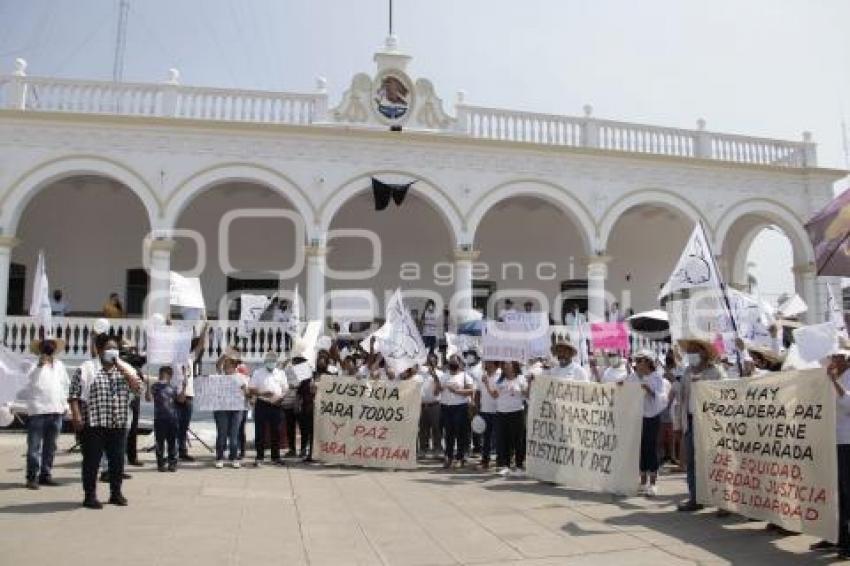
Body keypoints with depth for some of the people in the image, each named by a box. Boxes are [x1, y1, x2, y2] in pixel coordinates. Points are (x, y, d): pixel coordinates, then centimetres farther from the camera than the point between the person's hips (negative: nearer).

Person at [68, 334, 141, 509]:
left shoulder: (124, 369, 13)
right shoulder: (86, 370, 0)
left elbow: (136, 386, -2)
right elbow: (74, 395, -4)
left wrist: (120, 367, -6)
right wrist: (76, 415, -15)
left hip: (118, 425, 4)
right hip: (93, 424, -4)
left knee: (117, 460, 9)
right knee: (92, 461, 0)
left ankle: (116, 493, 22)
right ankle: (90, 496, 10)